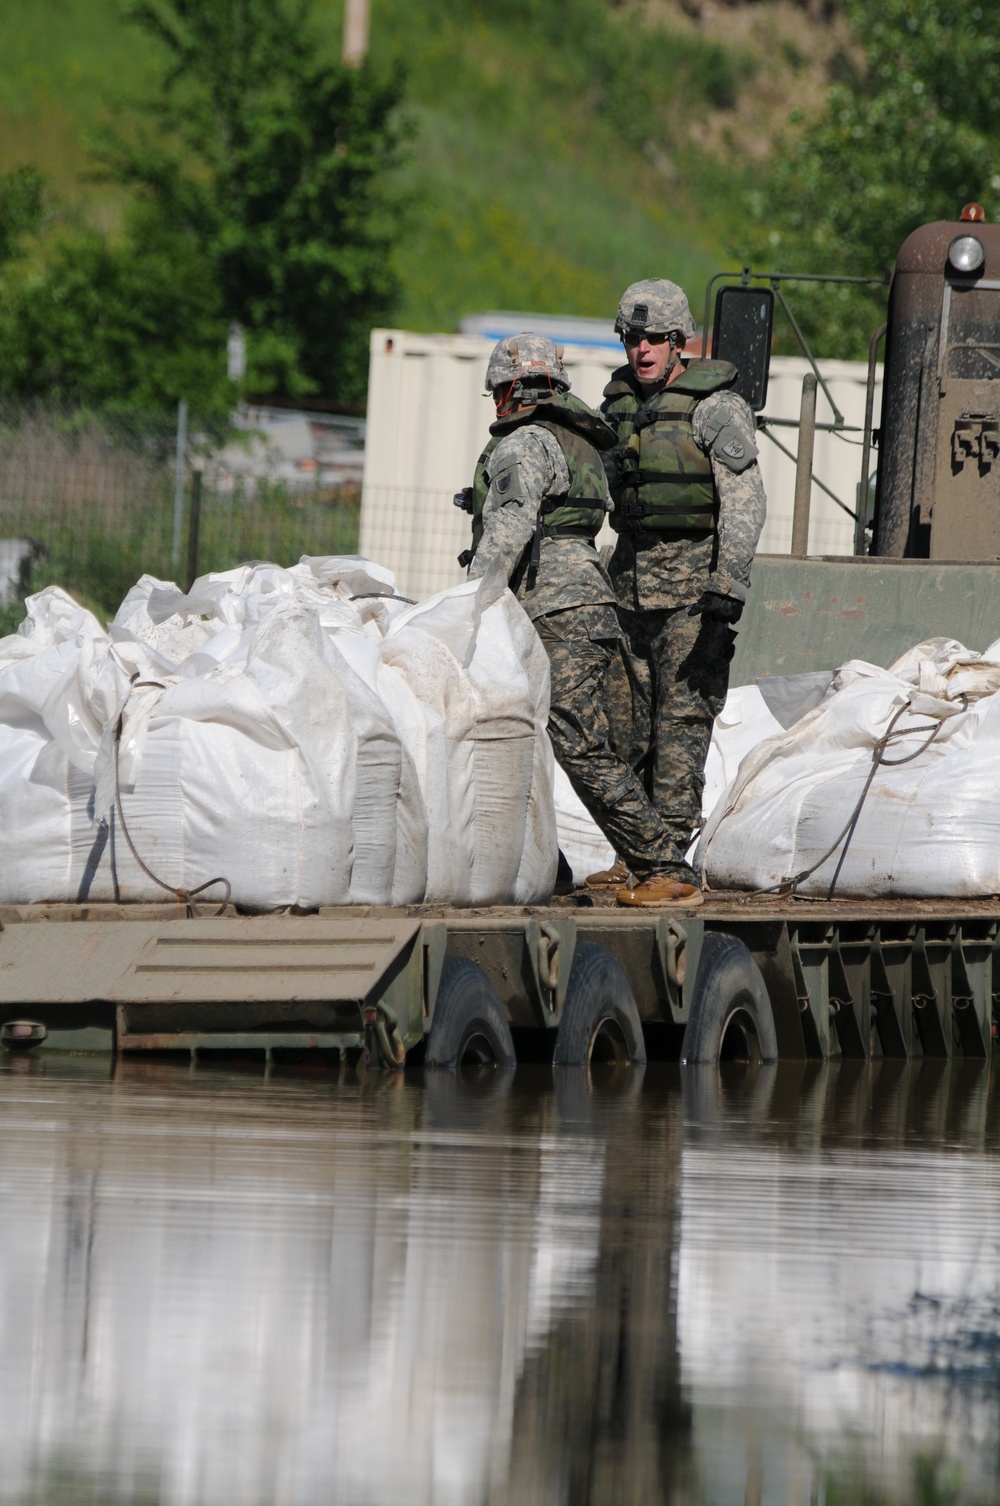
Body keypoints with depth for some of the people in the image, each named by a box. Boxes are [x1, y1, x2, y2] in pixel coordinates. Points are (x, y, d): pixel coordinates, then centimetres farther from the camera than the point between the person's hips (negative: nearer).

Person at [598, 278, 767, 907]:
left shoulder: (716, 407, -9)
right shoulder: (620, 403, 11)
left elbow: (744, 504, -13)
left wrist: (728, 591, -21)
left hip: (695, 577, -6)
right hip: (631, 573, 7)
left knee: (681, 720, -8)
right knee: (627, 722, 5)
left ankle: (673, 861, -9)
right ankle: (634, 856, 12)